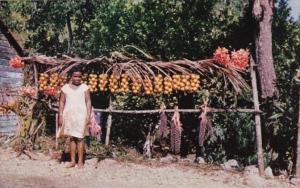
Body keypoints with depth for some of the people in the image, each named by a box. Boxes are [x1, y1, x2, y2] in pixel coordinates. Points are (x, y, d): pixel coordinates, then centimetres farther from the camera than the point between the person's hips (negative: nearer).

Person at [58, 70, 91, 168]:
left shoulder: (84, 88, 4)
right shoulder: (65, 88, 8)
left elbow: (88, 102, 2)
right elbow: (62, 102, 8)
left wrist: (88, 115, -6)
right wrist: (60, 115, 0)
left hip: (81, 115, -2)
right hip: (69, 115, 2)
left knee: (80, 138, -4)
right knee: (72, 138, 5)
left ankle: (80, 161, 3)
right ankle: (72, 161, 11)